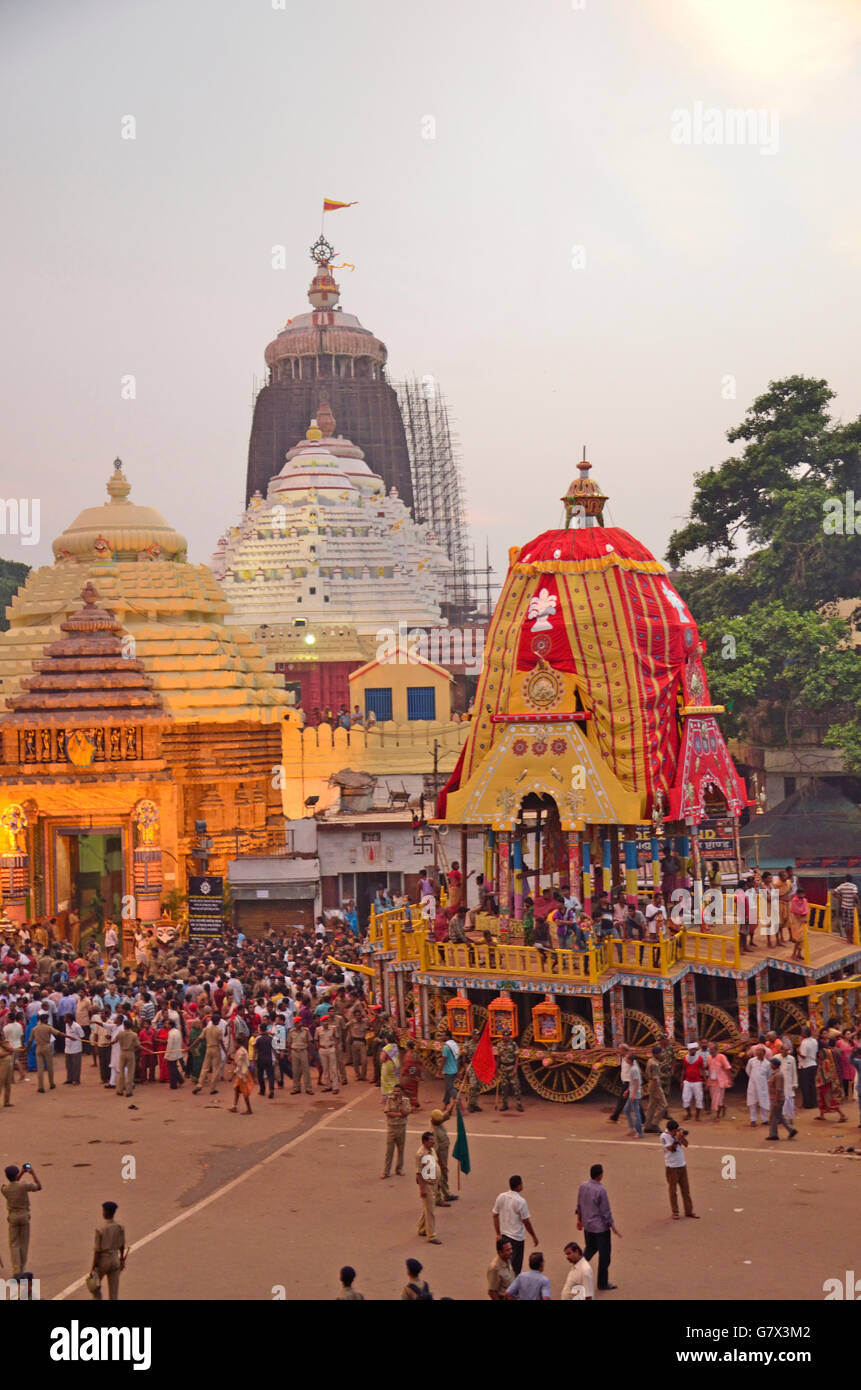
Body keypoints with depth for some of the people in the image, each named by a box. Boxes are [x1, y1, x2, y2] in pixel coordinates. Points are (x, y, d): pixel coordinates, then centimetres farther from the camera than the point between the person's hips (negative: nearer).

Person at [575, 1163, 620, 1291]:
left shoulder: (582, 1186, -3)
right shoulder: (601, 1190, -23)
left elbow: (579, 1206, 9)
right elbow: (606, 1212, -17)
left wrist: (579, 1220, 23)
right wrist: (613, 1227, -7)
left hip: (587, 1226, 6)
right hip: (601, 1227, -6)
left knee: (590, 1249, 27)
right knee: (604, 1254, 8)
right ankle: (603, 1284, 16)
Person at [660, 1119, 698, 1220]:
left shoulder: (678, 1133, 2)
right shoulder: (664, 1136, -13)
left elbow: (685, 1145, 0)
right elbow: (671, 1149, -20)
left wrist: (683, 1137, -16)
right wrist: (677, 1139, -25)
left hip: (682, 1165, 5)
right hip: (672, 1167, -5)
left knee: (686, 1189, 9)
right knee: (673, 1190, 5)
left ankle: (689, 1211, 16)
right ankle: (675, 1212, 17)